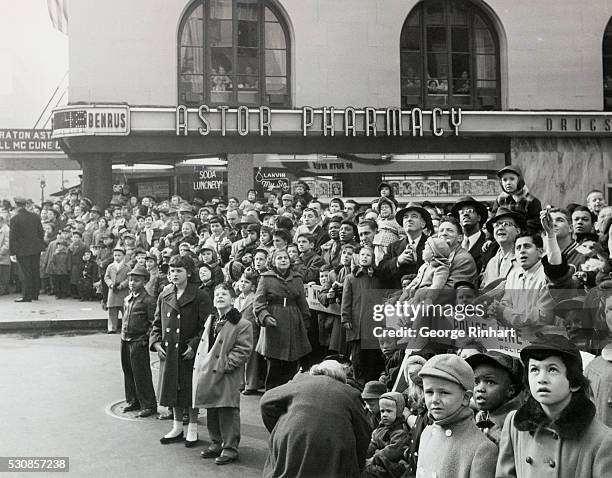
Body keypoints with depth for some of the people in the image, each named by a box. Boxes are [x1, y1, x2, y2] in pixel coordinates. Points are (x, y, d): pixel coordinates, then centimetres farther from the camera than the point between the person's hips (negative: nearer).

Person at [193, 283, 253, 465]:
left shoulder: (242, 325, -8)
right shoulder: (210, 320, 15)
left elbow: (243, 350, -11)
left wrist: (226, 365, -17)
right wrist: (199, 365, 11)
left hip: (227, 377, -7)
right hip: (207, 373, 7)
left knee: (228, 412, -3)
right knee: (211, 412, 14)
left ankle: (230, 448, 7)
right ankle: (216, 443, 28)